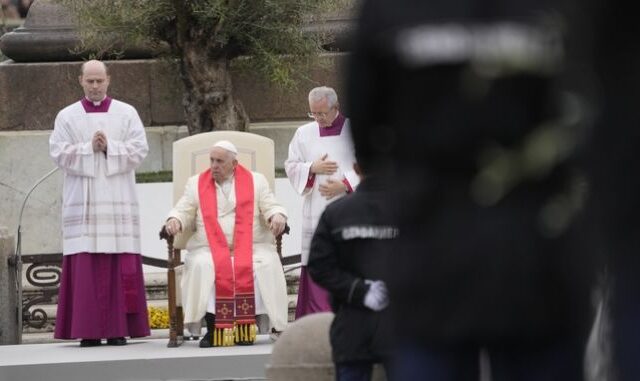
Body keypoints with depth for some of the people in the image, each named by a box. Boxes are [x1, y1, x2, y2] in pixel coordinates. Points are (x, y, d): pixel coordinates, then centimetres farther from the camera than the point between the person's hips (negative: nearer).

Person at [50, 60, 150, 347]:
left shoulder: (127, 114, 9)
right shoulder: (67, 116, 9)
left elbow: (139, 150, 1)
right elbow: (58, 152, 0)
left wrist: (109, 148, -12)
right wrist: (89, 149, -12)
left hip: (119, 202, 0)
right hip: (82, 202, 0)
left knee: (120, 267, -5)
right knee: (86, 267, -6)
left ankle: (118, 329, -3)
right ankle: (88, 330, -6)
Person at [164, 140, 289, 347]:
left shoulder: (256, 181, 14)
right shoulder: (196, 183, 16)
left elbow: (271, 207, 7)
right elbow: (183, 211, 11)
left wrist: (277, 217, -16)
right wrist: (174, 220, -13)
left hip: (251, 247, 0)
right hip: (209, 250, 0)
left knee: (266, 265, -32)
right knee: (202, 267, -33)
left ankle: (247, 328, -27)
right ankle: (212, 329, -30)